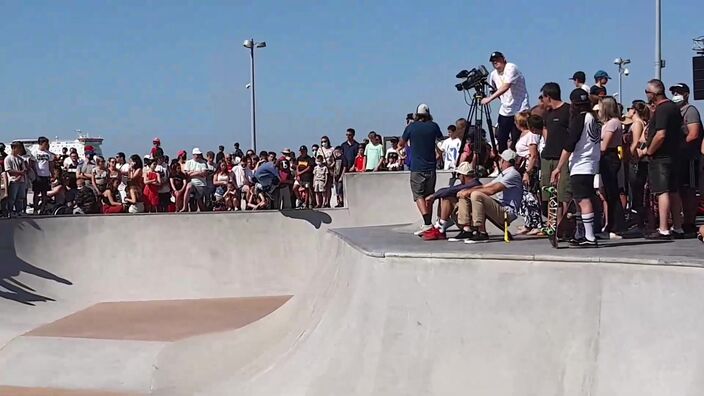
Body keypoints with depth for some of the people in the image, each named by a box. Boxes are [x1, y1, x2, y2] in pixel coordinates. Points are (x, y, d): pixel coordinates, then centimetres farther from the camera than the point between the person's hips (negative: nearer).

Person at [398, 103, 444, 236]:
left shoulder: (411, 127, -3)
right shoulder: (433, 126, 2)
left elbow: (401, 144, 12)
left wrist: (401, 147, 34)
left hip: (417, 168, -3)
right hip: (431, 166, 3)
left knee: (419, 195, -5)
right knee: (429, 196, 14)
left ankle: (427, 223, -22)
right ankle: (428, 222, 16)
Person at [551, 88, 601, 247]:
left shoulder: (580, 119, -11)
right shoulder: (593, 118, 14)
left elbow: (569, 145, -16)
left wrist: (558, 168, -14)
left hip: (580, 166, -9)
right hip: (591, 165, 9)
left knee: (583, 201, -12)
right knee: (581, 200, 17)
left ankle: (590, 238, -16)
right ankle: (580, 235, 24)